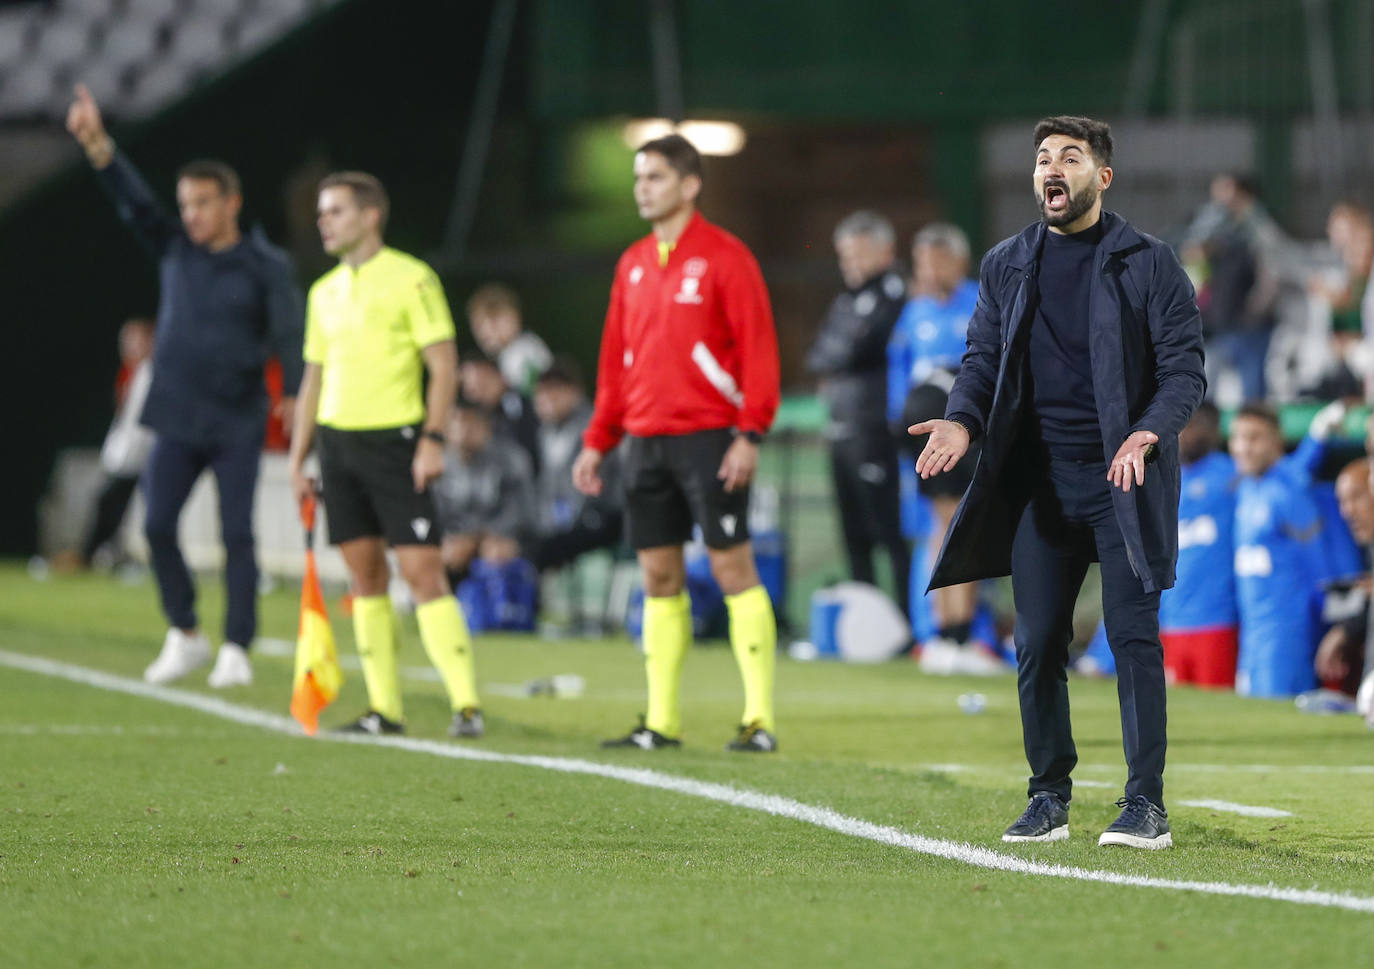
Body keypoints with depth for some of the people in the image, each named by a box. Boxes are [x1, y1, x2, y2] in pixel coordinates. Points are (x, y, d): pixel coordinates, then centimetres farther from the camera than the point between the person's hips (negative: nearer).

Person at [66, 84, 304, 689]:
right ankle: (183, 635, 9)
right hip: (177, 420, 3)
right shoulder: (173, 251, 8)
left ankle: (236, 650, 2)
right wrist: (95, 144, -15)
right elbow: (133, 202, -2)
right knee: (157, 524, -6)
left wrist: (297, 392, -21)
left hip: (239, 423, -3)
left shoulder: (265, 267, -2)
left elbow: (289, 335, -8)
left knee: (237, 535, -4)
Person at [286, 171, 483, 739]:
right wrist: (297, 459, 15)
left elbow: (444, 366, -8)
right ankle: (384, 709, 8)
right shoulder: (324, 292, 14)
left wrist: (433, 438, -18)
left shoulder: (411, 279, -5)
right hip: (339, 441, 6)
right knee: (364, 575, 5)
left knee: (422, 571, -11)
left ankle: (466, 704, -10)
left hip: (394, 438, -6)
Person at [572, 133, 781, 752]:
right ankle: (662, 720, 11)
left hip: (708, 439, -6)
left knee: (732, 566, -7)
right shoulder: (633, 264, 14)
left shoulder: (724, 257, -5)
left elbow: (758, 348, -10)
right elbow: (615, 358, 19)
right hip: (646, 440, 6)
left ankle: (759, 718, -6)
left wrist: (750, 434, -17)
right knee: (659, 577, 7)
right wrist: (598, 440, 13)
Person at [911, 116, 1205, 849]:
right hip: (1039, 485, 4)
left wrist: (1148, 434, -22)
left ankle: (1146, 805, -4)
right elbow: (983, 359, 11)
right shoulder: (1005, 267, 11)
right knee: (1037, 645, 4)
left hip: (1124, 479, -4)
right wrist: (962, 420, -10)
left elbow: (1185, 367, -4)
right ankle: (1048, 799, 15)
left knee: (1133, 638, -8)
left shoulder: (1149, 264, 0)